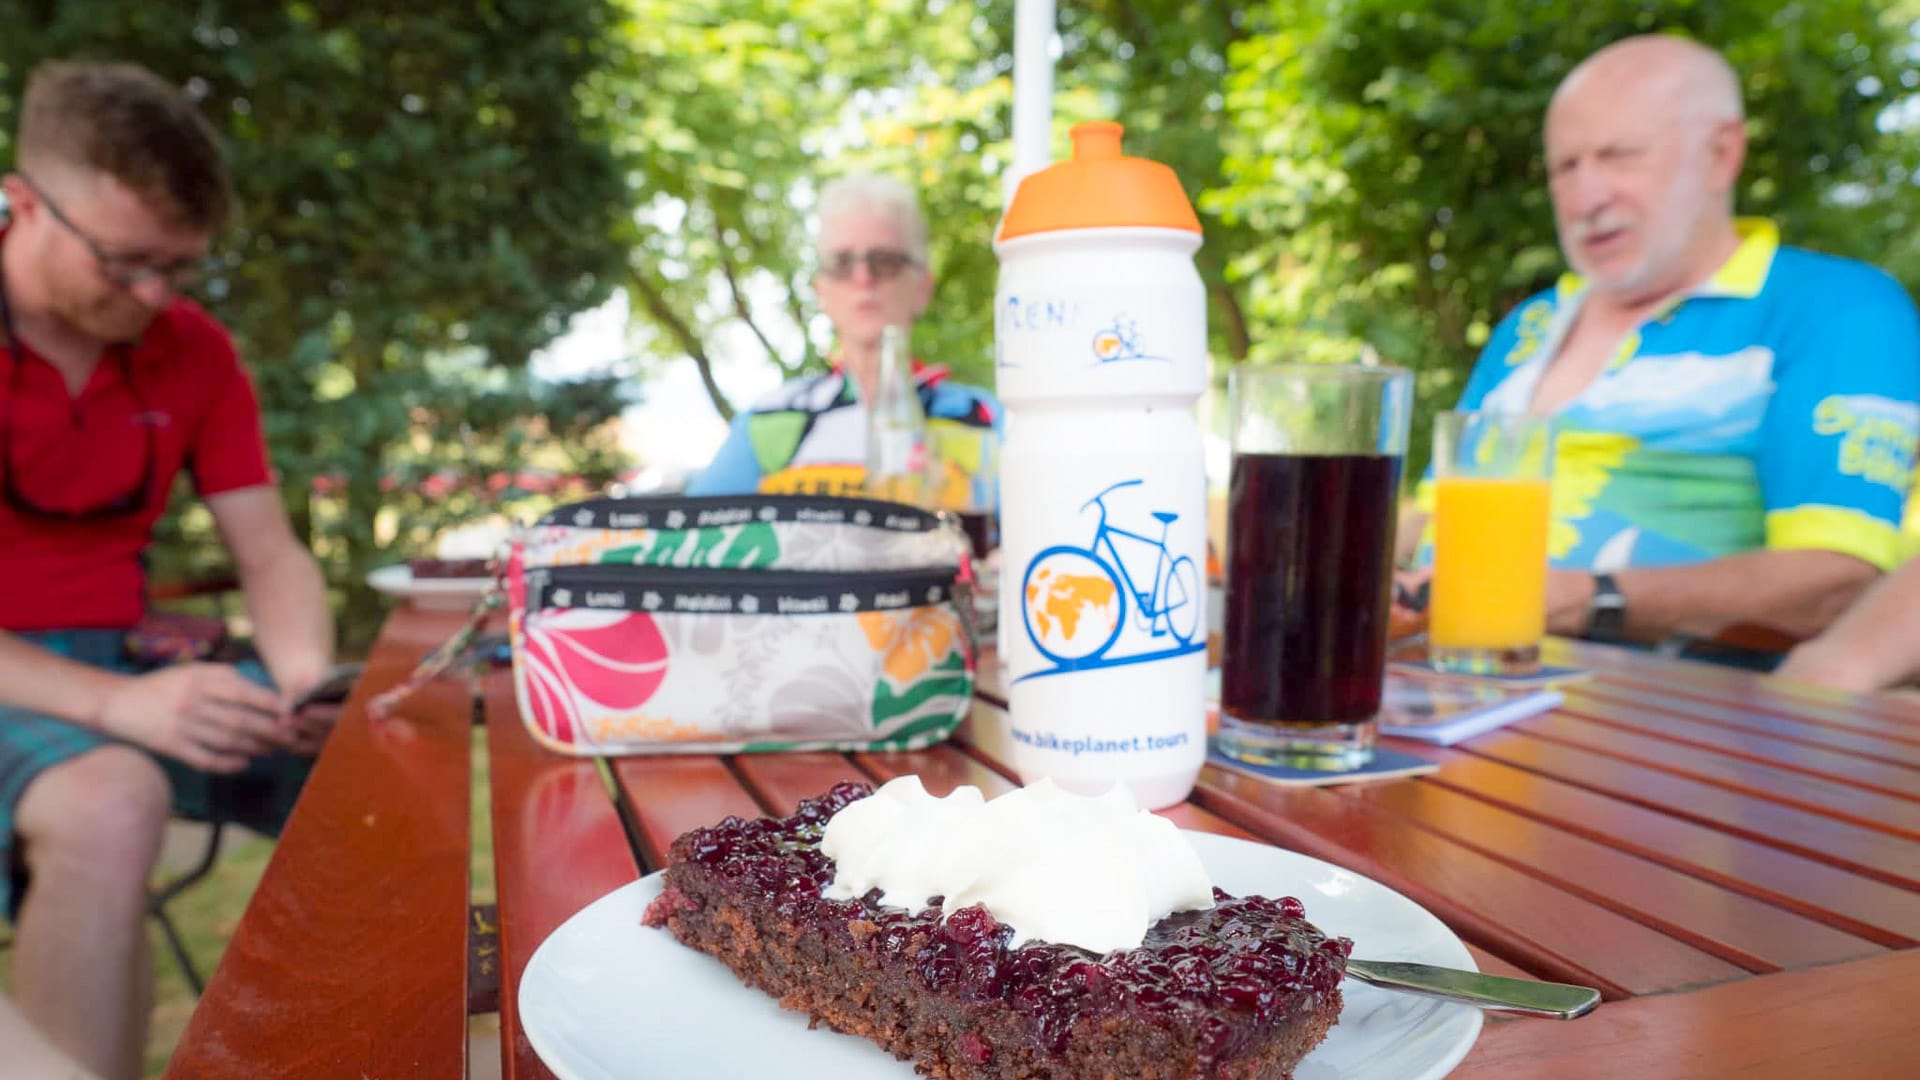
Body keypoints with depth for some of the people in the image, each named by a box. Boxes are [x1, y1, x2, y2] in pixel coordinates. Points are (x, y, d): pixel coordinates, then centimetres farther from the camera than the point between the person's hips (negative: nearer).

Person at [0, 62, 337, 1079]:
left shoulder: (193, 350, 3)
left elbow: (270, 556, 3)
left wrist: (309, 681, -18)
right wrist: (111, 704, -30)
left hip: (120, 672, 5)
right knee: (105, 801, -36)